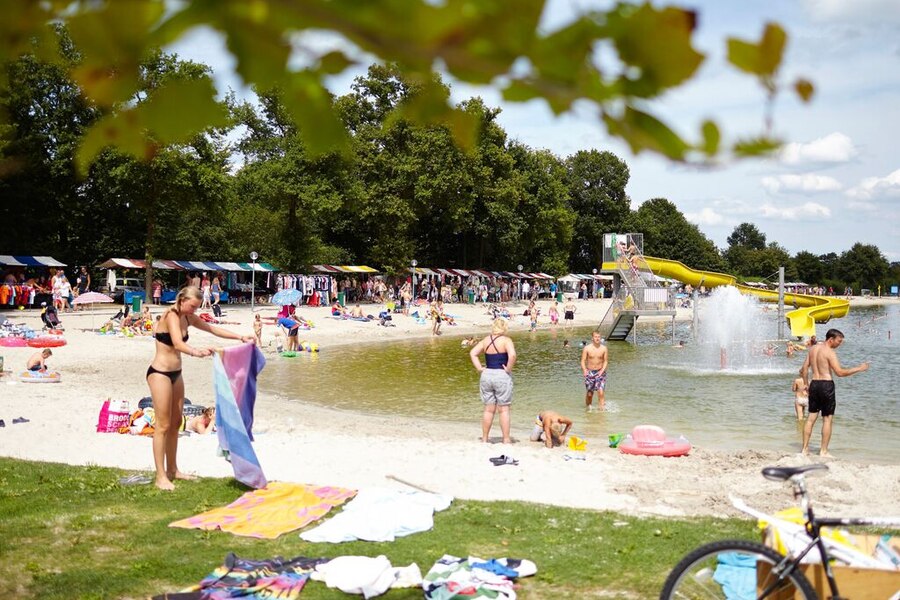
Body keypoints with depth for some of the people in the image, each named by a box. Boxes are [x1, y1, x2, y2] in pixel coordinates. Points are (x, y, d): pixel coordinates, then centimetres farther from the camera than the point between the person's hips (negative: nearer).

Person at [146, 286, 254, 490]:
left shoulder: (188, 318, 7)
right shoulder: (171, 316, -18)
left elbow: (213, 329, 16)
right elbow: (178, 343, -35)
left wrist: (240, 337, 8)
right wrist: (196, 352, -53)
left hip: (176, 374, 9)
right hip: (160, 373, -9)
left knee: (175, 424, 13)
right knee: (163, 426, -7)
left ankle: (172, 469, 24)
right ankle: (161, 477, -3)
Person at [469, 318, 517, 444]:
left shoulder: (486, 340, 7)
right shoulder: (506, 340, -9)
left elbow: (472, 353, 7)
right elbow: (512, 355, -25)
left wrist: (479, 368, 3)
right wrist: (508, 369, -12)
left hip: (486, 375, 5)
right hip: (502, 376, -5)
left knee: (488, 409, 13)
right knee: (504, 410, 3)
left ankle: (484, 438, 18)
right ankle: (506, 439, 5)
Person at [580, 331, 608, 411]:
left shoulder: (604, 348, -4)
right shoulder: (587, 348, -6)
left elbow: (606, 361, 2)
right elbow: (583, 361, -5)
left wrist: (602, 370, -13)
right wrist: (584, 370, -21)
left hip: (600, 372, 0)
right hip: (590, 372, 0)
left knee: (601, 392, -15)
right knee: (589, 393, 7)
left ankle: (602, 407, -12)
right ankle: (589, 406, 28)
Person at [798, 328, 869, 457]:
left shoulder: (813, 348, 10)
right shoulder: (830, 352, -12)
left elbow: (804, 369, 12)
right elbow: (840, 372, -19)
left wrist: (806, 384, 21)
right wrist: (859, 368, -12)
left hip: (814, 384, 7)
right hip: (826, 385, -7)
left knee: (811, 418, 12)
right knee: (827, 419, 2)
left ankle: (805, 449, 13)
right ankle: (823, 451, 3)